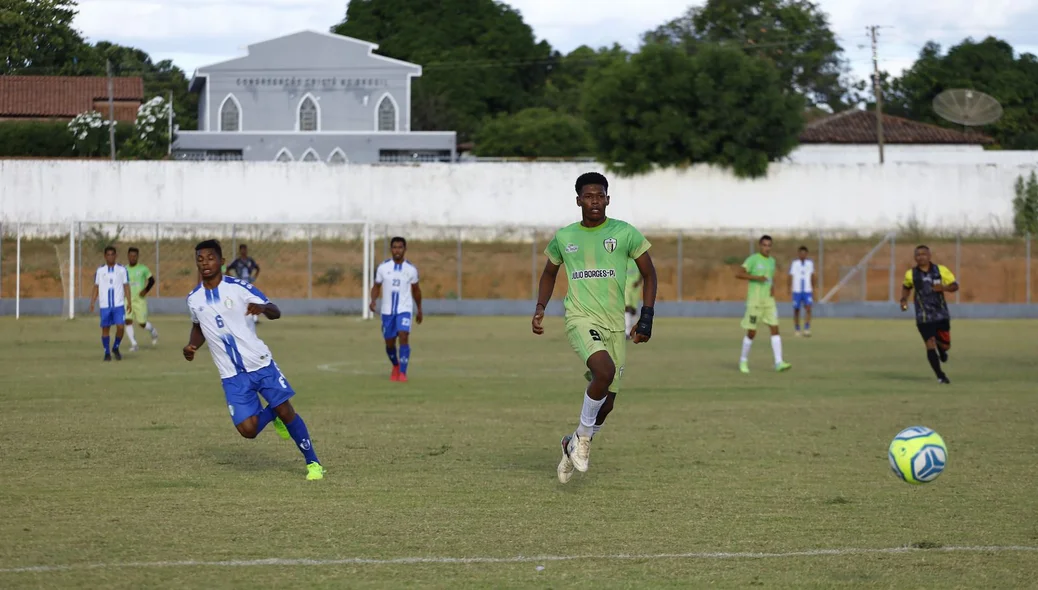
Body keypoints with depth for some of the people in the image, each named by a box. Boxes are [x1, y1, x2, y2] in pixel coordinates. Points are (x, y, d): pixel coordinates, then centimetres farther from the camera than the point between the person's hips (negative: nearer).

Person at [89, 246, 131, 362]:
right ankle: (107, 353, 12)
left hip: (119, 305, -1)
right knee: (105, 329, 2)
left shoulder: (122, 269, 3)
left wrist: (129, 303, -3)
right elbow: (96, 287, 9)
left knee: (120, 327, -10)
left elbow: (126, 286, 5)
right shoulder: (100, 270, 6)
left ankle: (115, 348, 12)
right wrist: (92, 303, -1)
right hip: (104, 305, 1)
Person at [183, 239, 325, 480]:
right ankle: (271, 415, 26)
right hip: (232, 375, 2)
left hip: (260, 363, -2)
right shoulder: (194, 299, 3)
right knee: (247, 430, -9)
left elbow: (275, 313, -8)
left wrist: (263, 308, -32)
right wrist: (191, 346, 3)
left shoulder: (238, 287, -9)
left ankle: (313, 463, 11)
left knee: (286, 411, -5)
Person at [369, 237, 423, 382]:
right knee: (389, 342, 9)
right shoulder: (383, 267, -2)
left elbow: (416, 290, 12)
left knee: (404, 337, -21)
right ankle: (396, 366, 38)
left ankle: (402, 373, -18)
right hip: (387, 310, 2)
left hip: (404, 310, -2)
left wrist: (419, 310, 18)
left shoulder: (411, 269, -2)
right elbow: (376, 287, 5)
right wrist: (373, 301, -15)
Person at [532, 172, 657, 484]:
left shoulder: (625, 233, 1)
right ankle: (583, 436, -11)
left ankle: (574, 446, 32)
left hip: (615, 323, 2)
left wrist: (646, 317, -2)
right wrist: (540, 308, 8)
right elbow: (549, 274, 23)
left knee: (606, 403, 4)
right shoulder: (563, 237, 6)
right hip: (581, 318, -2)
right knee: (605, 370, -31)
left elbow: (648, 274, 8)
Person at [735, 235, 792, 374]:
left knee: (775, 329, -7)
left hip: (769, 300, 5)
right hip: (754, 301, -5)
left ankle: (779, 362, -13)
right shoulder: (753, 259, -8)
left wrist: (773, 287, 5)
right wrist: (756, 277, -25)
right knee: (752, 332, -1)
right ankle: (744, 360, 19)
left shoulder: (772, 260, 11)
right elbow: (738, 274, -16)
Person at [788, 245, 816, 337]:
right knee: (796, 310, 5)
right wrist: (790, 287, -16)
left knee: (808, 308, -14)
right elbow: (791, 276, -5)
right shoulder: (794, 263, -1)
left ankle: (807, 329, -16)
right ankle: (797, 329, 17)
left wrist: (814, 286, 24)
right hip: (797, 290, -1)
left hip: (807, 290, 1)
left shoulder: (810, 263, 8)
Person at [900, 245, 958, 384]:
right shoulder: (911, 274, -1)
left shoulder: (941, 270, -4)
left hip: (941, 314, 1)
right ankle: (940, 375, 0)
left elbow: (955, 285, 1)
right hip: (924, 317, -1)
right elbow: (906, 287, 19)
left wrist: (943, 288, -19)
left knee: (945, 345, 6)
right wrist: (904, 299, 2)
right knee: (930, 345, -12)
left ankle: (941, 349, 45)